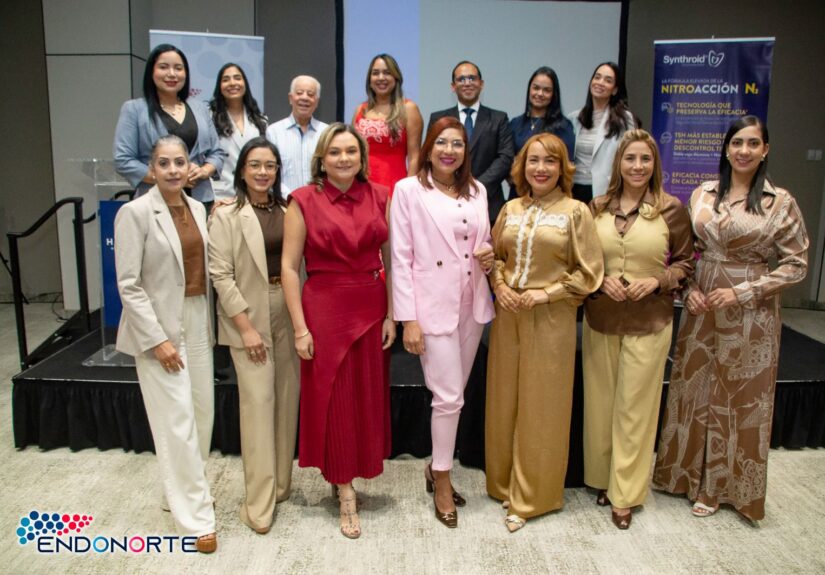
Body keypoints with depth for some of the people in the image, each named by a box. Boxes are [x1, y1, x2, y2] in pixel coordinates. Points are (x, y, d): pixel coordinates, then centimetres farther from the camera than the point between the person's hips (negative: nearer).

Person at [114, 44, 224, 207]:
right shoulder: (134, 109, 5)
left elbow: (217, 152, 17)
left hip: (201, 199, 3)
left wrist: (204, 171, -5)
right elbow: (123, 161, -2)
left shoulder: (200, 109, 16)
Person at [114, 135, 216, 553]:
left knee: (202, 414, 12)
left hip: (197, 322, 6)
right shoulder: (135, 212, -10)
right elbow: (128, 285, -13)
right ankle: (195, 517, 9)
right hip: (158, 326, -6)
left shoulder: (197, 208, 7)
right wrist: (156, 339, -16)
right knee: (178, 423, -3)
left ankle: (182, 489, 34)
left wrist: (208, 323, 9)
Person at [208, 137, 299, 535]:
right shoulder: (226, 216, -4)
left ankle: (280, 483, 27)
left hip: (289, 313, 4)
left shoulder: (288, 211, 7)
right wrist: (246, 327, -13)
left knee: (287, 399, 9)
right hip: (249, 315, -4)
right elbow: (221, 274, -9)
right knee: (258, 401, -4)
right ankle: (259, 501, 6)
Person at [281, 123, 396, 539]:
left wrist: (391, 314, 0)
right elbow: (289, 266, -6)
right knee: (332, 396, 5)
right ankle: (345, 495, 20)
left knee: (367, 395, 12)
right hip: (324, 307, -3)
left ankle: (345, 474, 35)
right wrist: (300, 327, -10)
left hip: (371, 308, 3)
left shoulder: (379, 197, 4)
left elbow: (390, 259, 5)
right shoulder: (304, 200, -4)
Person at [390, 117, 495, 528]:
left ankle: (437, 468, 33)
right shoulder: (408, 190, -3)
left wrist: (488, 256, -4)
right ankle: (442, 484, 17)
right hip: (433, 306, -5)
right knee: (449, 398, -3)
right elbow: (401, 257, -7)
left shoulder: (477, 191, 11)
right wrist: (408, 319, -12)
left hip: (472, 305, 5)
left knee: (452, 394, 13)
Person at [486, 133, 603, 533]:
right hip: (507, 315, 4)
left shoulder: (575, 212, -4)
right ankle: (504, 483, 29)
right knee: (504, 401, 11)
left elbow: (589, 272, -4)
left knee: (540, 407, 5)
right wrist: (499, 285, -3)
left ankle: (530, 497, 21)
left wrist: (546, 293, -12)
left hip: (551, 319, -4)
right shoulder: (510, 209, 8)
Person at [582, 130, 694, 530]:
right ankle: (601, 477, 30)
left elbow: (685, 263, 4)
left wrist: (657, 280, -13)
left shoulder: (671, 209, -2)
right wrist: (601, 280, -10)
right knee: (599, 402, 11)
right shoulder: (597, 208, 3)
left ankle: (625, 494, 19)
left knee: (634, 406, 5)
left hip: (649, 322, -2)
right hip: (599, 318, 2)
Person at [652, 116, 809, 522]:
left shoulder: (780, 202, -7)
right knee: (692, 390, 12)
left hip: (751, 315, -3)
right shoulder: (703, 193, 3)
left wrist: (742, 291, -15)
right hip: (702, 308, 3)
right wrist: (689, 289, -6)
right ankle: (686, 471, 32)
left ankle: (719, 485, 28)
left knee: (740, 398, 9)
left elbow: (796, 265, -5)